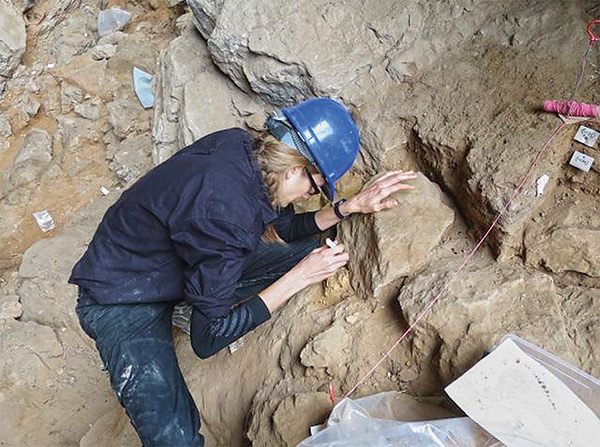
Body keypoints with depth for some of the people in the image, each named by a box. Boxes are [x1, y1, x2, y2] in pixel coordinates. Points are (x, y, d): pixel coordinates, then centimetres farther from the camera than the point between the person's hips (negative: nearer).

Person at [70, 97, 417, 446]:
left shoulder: (240, 145, -12)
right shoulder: (225, 211, -35)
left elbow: (284, 227, 7)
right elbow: (215, 333, -23)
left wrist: (351, 206, -4)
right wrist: (299, 278, -21)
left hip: (176, 260, 8)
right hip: (123, 299, -8)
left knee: (307, 249, 2)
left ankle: (198, 300, 6)